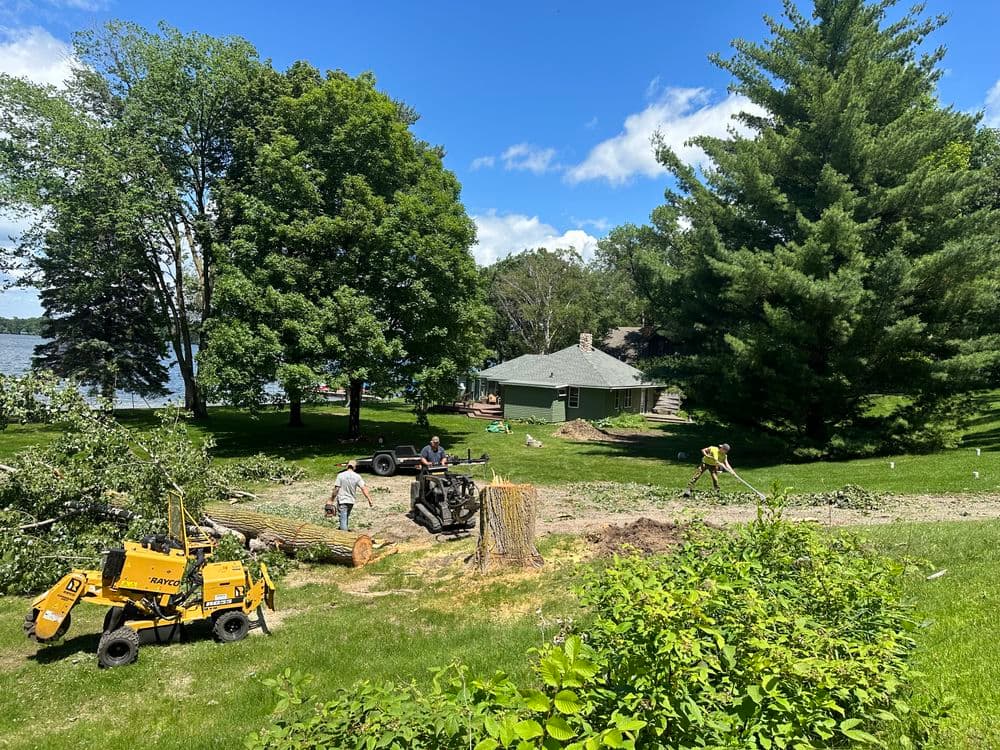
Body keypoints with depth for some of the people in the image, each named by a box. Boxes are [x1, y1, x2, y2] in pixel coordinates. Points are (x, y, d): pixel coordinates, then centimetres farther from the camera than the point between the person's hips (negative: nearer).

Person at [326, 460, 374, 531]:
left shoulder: (340, 475, -10)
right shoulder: (357, 476, -5)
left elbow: (336, 489, -10)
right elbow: (364, 489, -8)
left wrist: (331, 500, 0)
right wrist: (370, 500, -6)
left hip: (342, 501, -3)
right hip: (351, 501, 3)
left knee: (343, 519, -4)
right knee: (346, 518, 23)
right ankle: (342, 529, 38)